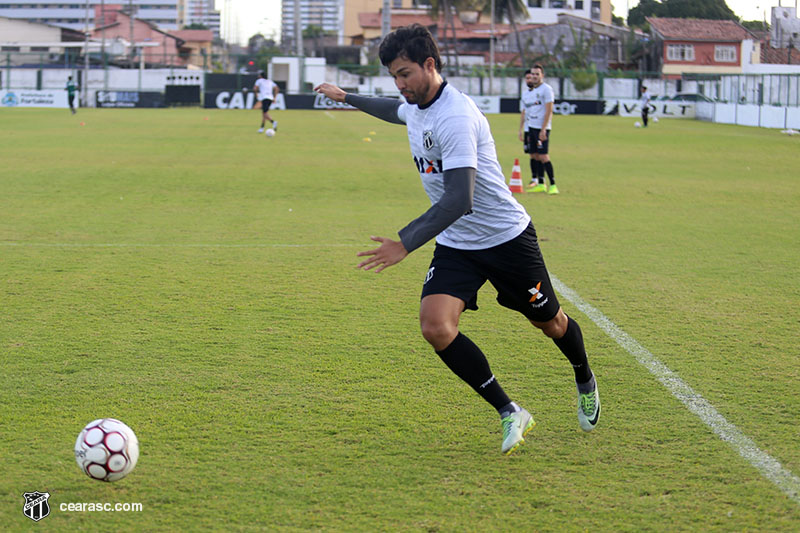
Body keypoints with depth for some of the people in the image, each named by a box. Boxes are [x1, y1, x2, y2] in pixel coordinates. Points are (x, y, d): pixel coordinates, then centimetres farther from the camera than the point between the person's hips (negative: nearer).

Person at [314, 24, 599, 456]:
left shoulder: (456, 117, -29)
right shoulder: (415, 106, -1)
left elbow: (459, 199, -38)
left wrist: (405, 243, -45)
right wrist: (346, 97, 38)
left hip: (506, 237, -7)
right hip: (455, 245, 7)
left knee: (549, 322, 14)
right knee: (435, 326, -18)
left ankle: (585, 383, 48)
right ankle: (510, 415, -7)